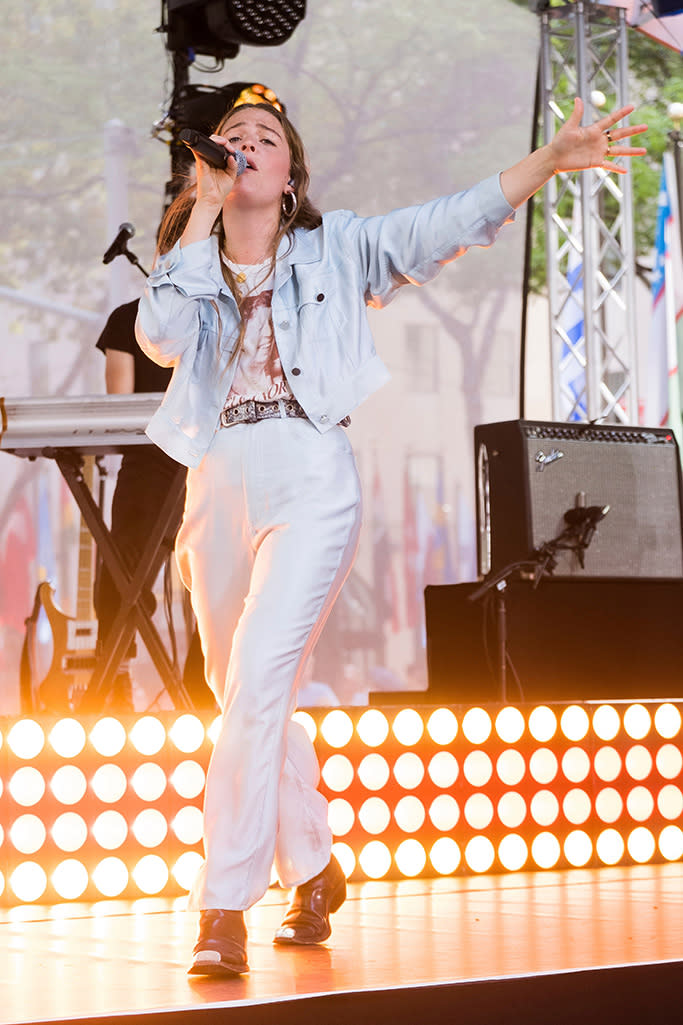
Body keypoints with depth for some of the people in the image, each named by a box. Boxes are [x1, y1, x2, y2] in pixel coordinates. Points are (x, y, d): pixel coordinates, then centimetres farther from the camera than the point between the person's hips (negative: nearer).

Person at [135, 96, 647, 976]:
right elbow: (160, 339, -6)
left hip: (309, 481, -4)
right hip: (219, 484, 4)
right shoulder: (187, 262, 15)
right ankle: (312, 871, 33)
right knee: (247, 698, 13)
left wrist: (551, 160, -12)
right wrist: (203, 208, -3)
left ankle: (224, 908, -18)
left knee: (257, 682, -19)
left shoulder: (335, 247, 10)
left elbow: (451, 224, 0)